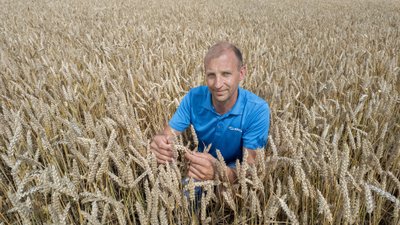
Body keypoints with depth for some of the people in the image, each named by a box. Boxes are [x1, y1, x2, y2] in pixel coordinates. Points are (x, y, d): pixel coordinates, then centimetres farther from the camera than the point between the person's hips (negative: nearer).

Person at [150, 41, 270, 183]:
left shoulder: (257, 110, -22)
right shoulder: (194, 97, -13)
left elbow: (251, 167, -25)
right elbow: (168, 134, -10)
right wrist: (160, 144, -35)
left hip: (237, 177, -1)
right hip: (201, 170, 1)